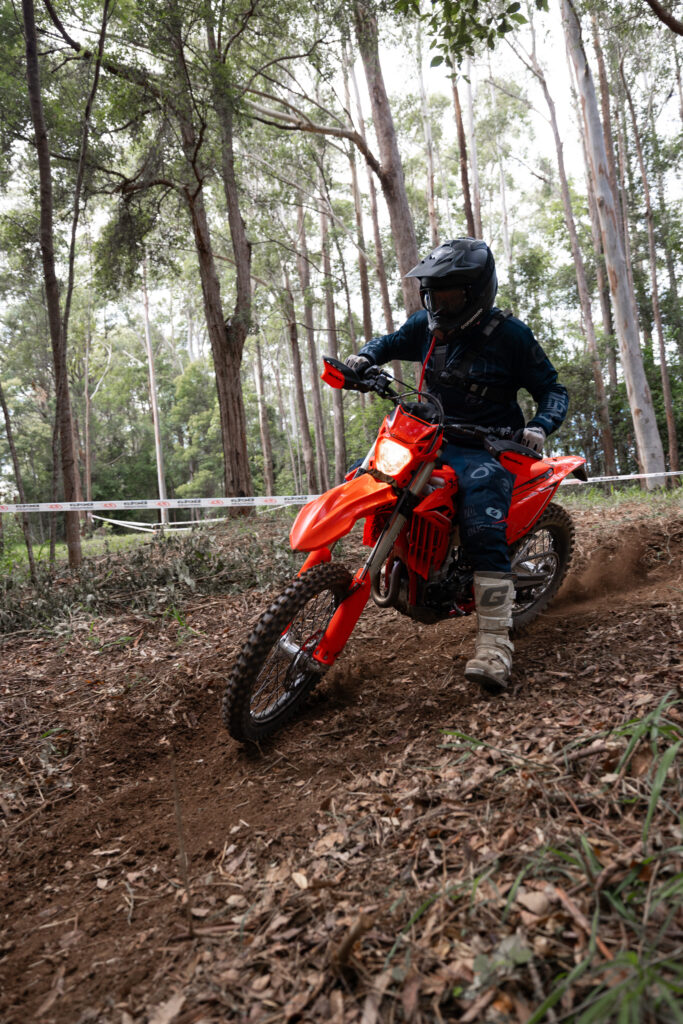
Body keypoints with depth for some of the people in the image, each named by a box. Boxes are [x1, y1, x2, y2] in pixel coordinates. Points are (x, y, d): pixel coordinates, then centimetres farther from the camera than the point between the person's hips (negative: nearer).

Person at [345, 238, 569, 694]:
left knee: (484, 532, -29)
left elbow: (552, 389, -3)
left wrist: (541, 426, -25)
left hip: (489, 446, -6)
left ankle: (495, 646, -30)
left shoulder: (509, 333, -8)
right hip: (434, 436, 7)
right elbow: (390, 342, 23)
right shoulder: (426, 326, 5)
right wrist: (365, 358, -1)